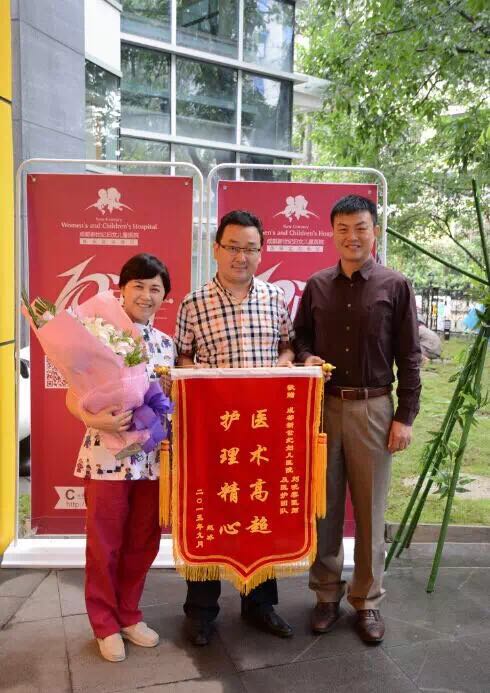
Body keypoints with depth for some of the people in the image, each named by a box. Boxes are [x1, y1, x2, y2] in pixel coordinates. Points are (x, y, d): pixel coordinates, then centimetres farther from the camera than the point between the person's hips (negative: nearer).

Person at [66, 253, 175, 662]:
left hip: (153, 458, 5)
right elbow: (73, 397, -8)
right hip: (107, 456, -5)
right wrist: (93, 419, -27)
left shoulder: (166, 344, 8)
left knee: (143, 542, 16)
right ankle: (105, 623, 29)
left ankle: (129, 615, 35)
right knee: (104, 544, 10)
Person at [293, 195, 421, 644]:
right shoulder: (317, 285, 7)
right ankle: (327, 594, 27)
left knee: (370, 508, 8)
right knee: (323, 505, 10)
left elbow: (409, 357, -1)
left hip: (373, 409, -2)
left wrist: (405, 416, -5)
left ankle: (367, 600, 25)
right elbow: (301, 335, 17)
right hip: (323, 406, 2)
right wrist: (306, 357, -6)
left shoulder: (396, 286, 0)